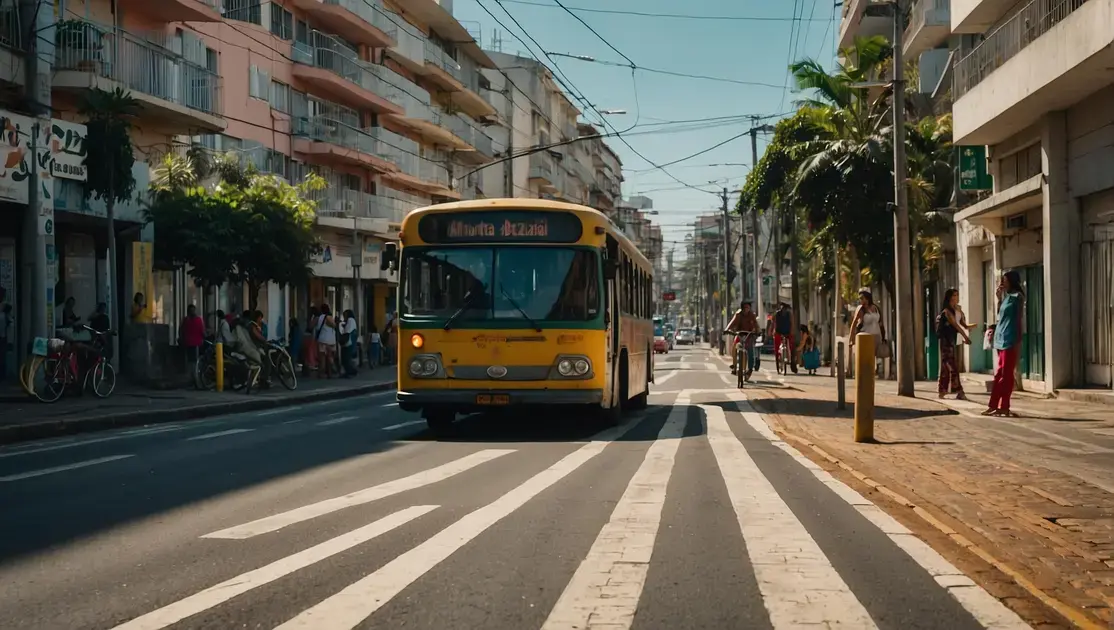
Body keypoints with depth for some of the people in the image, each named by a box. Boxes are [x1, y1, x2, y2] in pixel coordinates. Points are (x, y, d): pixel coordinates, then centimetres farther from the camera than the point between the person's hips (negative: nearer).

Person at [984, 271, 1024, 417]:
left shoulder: (1017, 296, -6)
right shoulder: (1007, 296, 18)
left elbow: (1018, 319, -10)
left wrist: (1018, 341, -15)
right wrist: (999, 298, 14)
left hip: (1009, 339, -8)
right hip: (1001, 338, 8)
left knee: (1005, 375, -6)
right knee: (1000, 374, 8)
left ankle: (1003, 407, -5)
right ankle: (995, 406, 8)